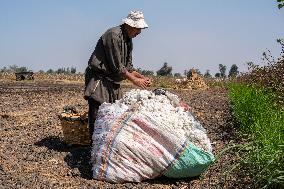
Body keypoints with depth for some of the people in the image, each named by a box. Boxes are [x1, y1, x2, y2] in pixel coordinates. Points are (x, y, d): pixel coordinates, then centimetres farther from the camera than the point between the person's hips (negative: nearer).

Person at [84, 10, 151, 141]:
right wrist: (134, 80, -14)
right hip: (99, 80, -10)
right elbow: (117, 67, -20)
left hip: (113, 81, 10)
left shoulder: (128, 40, 12)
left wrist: (142, 77, 2)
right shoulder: (114, 35, -18)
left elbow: (128, 66, 16)